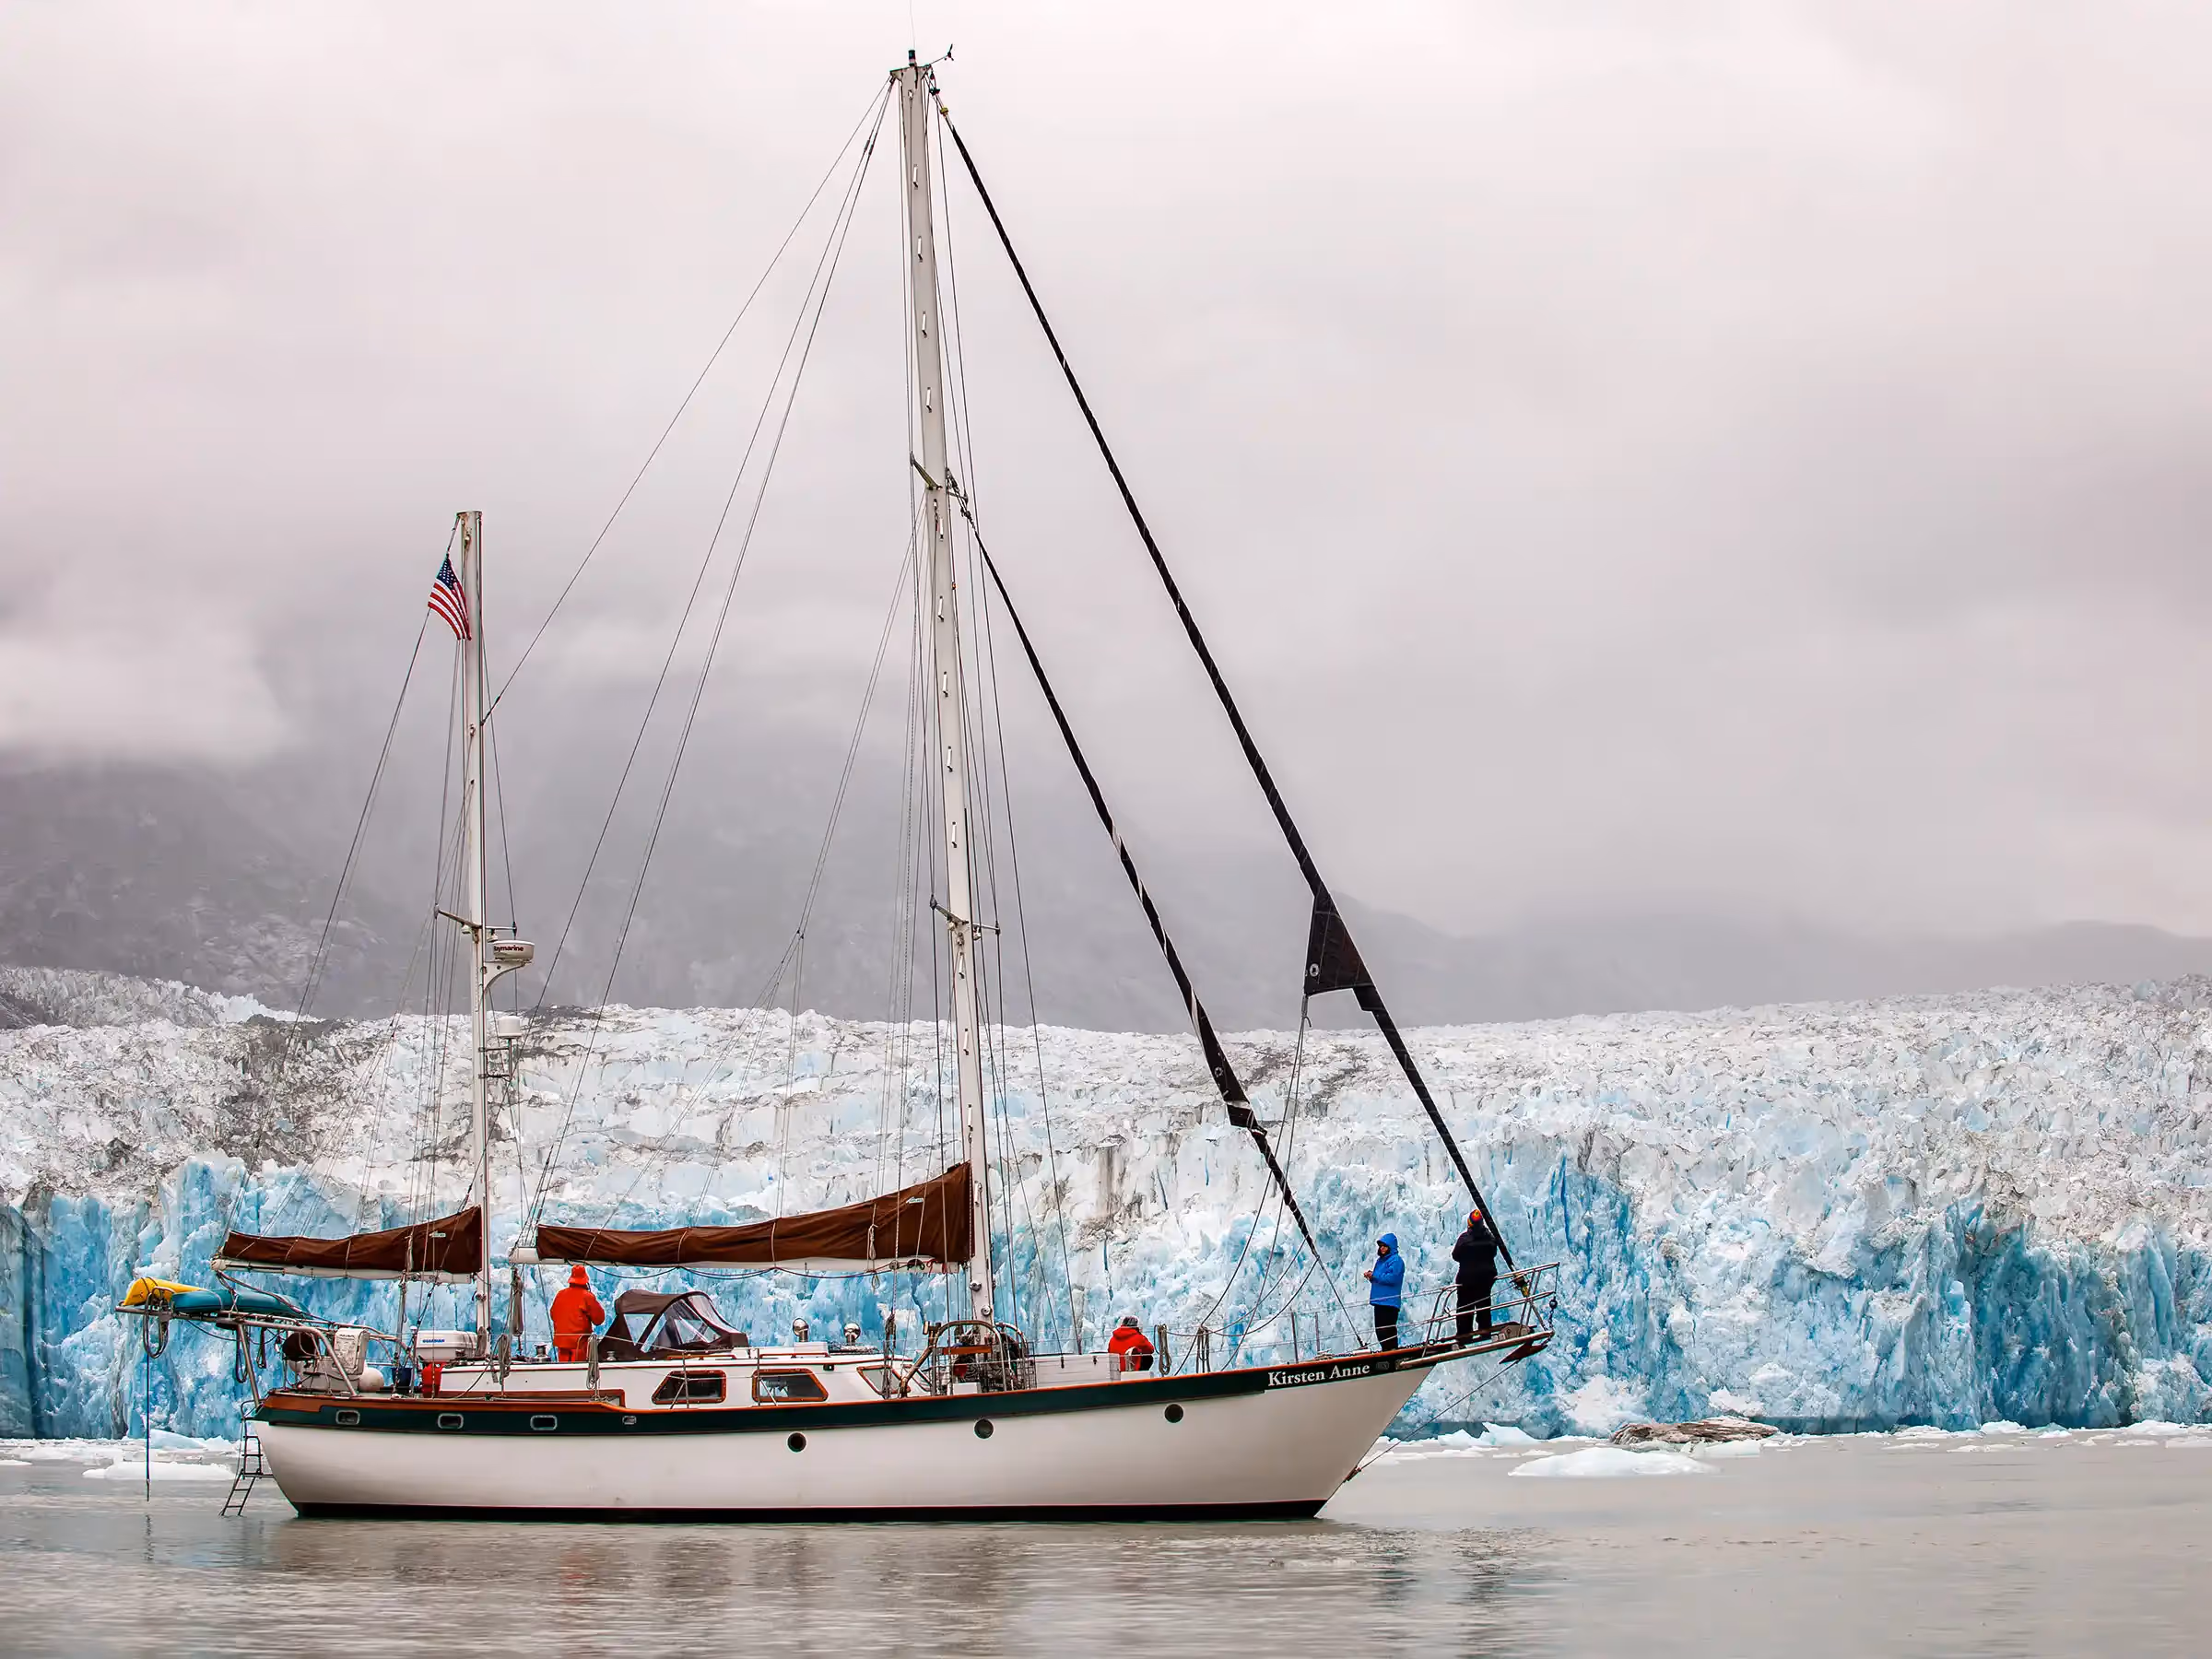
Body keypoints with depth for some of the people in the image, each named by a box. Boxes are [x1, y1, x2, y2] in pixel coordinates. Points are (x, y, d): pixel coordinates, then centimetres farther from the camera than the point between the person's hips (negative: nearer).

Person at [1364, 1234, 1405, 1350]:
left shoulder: (1396, 1260, -8)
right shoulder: (1380, 1260, 20)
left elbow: (1392, 1278, -20)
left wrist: (1374, 1276, -16)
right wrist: (1371, 1276, 4)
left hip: (1389, 1301, -10)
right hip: (1379, 1301, 10)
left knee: (1387, 1331, -11)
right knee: (1379, 1330, 12)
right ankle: (1386, 1353, 18)